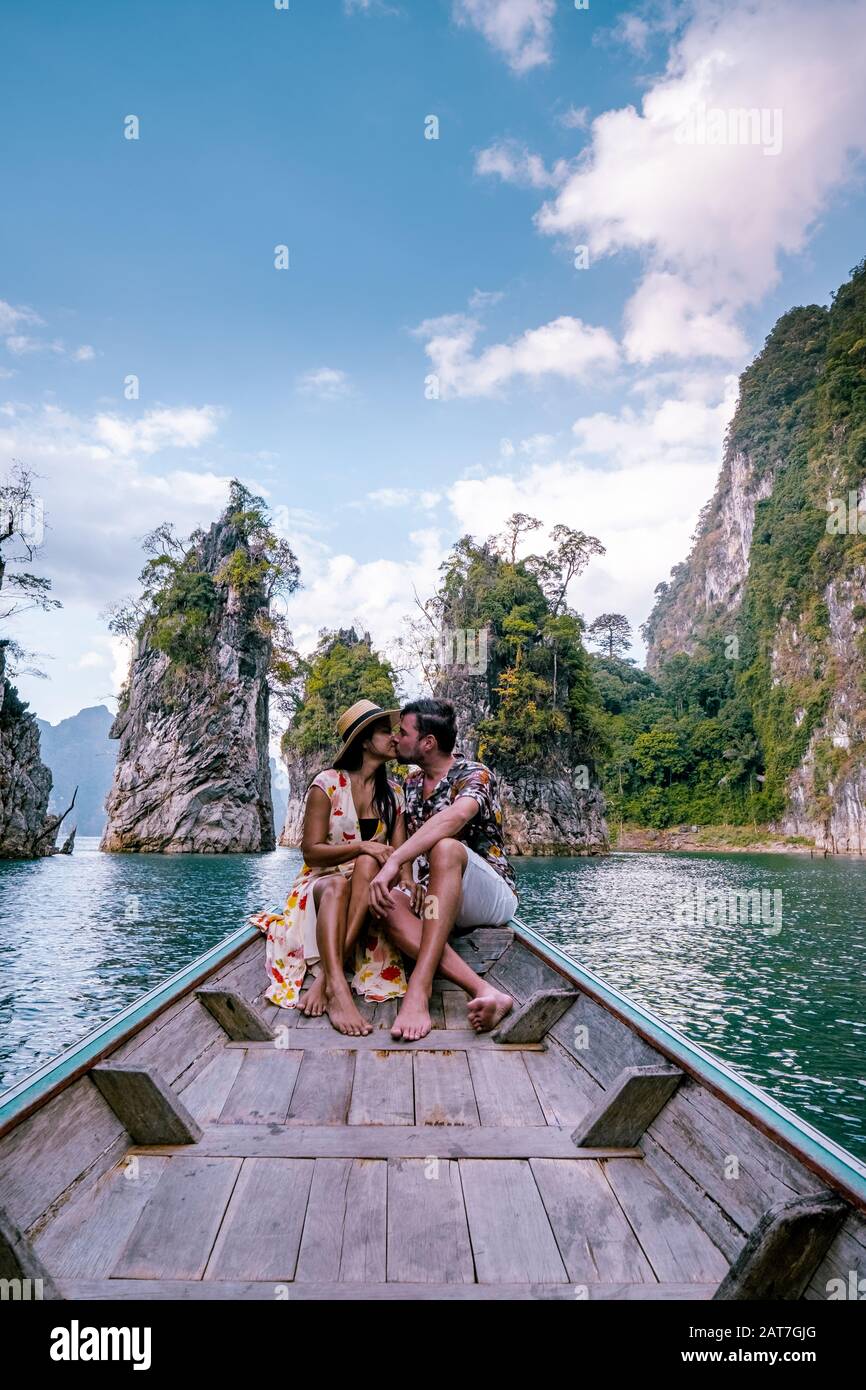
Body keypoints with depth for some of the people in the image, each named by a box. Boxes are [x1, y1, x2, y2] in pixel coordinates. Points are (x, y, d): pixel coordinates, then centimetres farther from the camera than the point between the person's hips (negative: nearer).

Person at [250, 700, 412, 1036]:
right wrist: (362, 846, -24)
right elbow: (311, 851, -9)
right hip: (321, 883, -2)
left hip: (371, 887, 3)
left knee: (368, 865, -33)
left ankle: (325, 978, -38)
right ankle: (338, 989, -52)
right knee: (337, 886, -38)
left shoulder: (393, 793, 8)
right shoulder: (328, 784, -5)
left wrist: (408, 883, -23)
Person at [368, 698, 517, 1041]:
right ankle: (484, 991, -41)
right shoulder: (411, 785, 15)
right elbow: (409, 845, 14)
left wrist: (394, 861, -41)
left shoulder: (475, 775, -9)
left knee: (446, 848, -36)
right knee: (388, 902, -27)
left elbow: (457, 815, -33)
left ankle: (419, 988, -43)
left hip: (493, 899, -6)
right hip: (439, 902, 6)